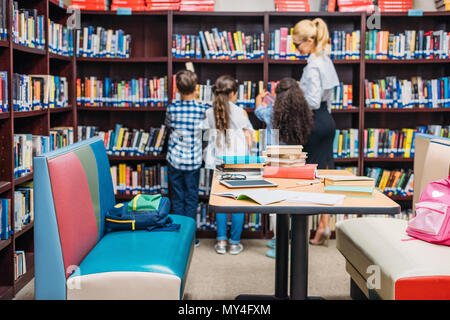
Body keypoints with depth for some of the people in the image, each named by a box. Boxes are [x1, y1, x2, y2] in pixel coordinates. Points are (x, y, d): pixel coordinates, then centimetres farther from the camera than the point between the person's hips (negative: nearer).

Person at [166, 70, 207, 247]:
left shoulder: (171, 109, -7)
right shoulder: (202, 109, -10)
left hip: (175, 160, 1)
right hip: (193, 161, 0)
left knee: (177, 199, 11)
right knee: (191, 199, 10)